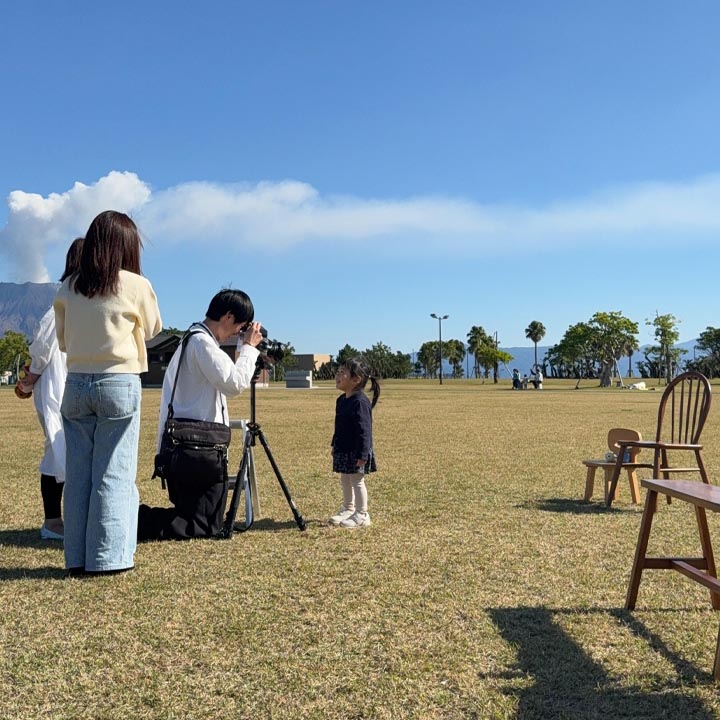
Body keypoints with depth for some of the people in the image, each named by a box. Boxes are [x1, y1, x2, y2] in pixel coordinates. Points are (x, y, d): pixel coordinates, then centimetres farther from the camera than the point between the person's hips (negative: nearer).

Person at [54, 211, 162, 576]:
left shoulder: (68, 288, 4)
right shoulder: (136, 285, -6)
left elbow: (62, 341, 12)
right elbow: (151, 330, 9)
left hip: (76, 384, 4)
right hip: (119, 383, -4)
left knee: (78, 473, 9)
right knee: (114, 473, 2)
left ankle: (77, 558, 14)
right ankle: (108, 556, 4)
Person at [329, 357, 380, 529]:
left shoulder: (360, 402, -22)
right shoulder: (341, 400, 8)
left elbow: (364, 430, -23)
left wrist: (362, 455, -24)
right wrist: (335, 446, 21)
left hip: (356, 452, -9)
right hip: (343, 450, 9)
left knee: (357, 481, 0)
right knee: (345, 480, 18)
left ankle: (362, 515, 10)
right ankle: (348, 509, 33)